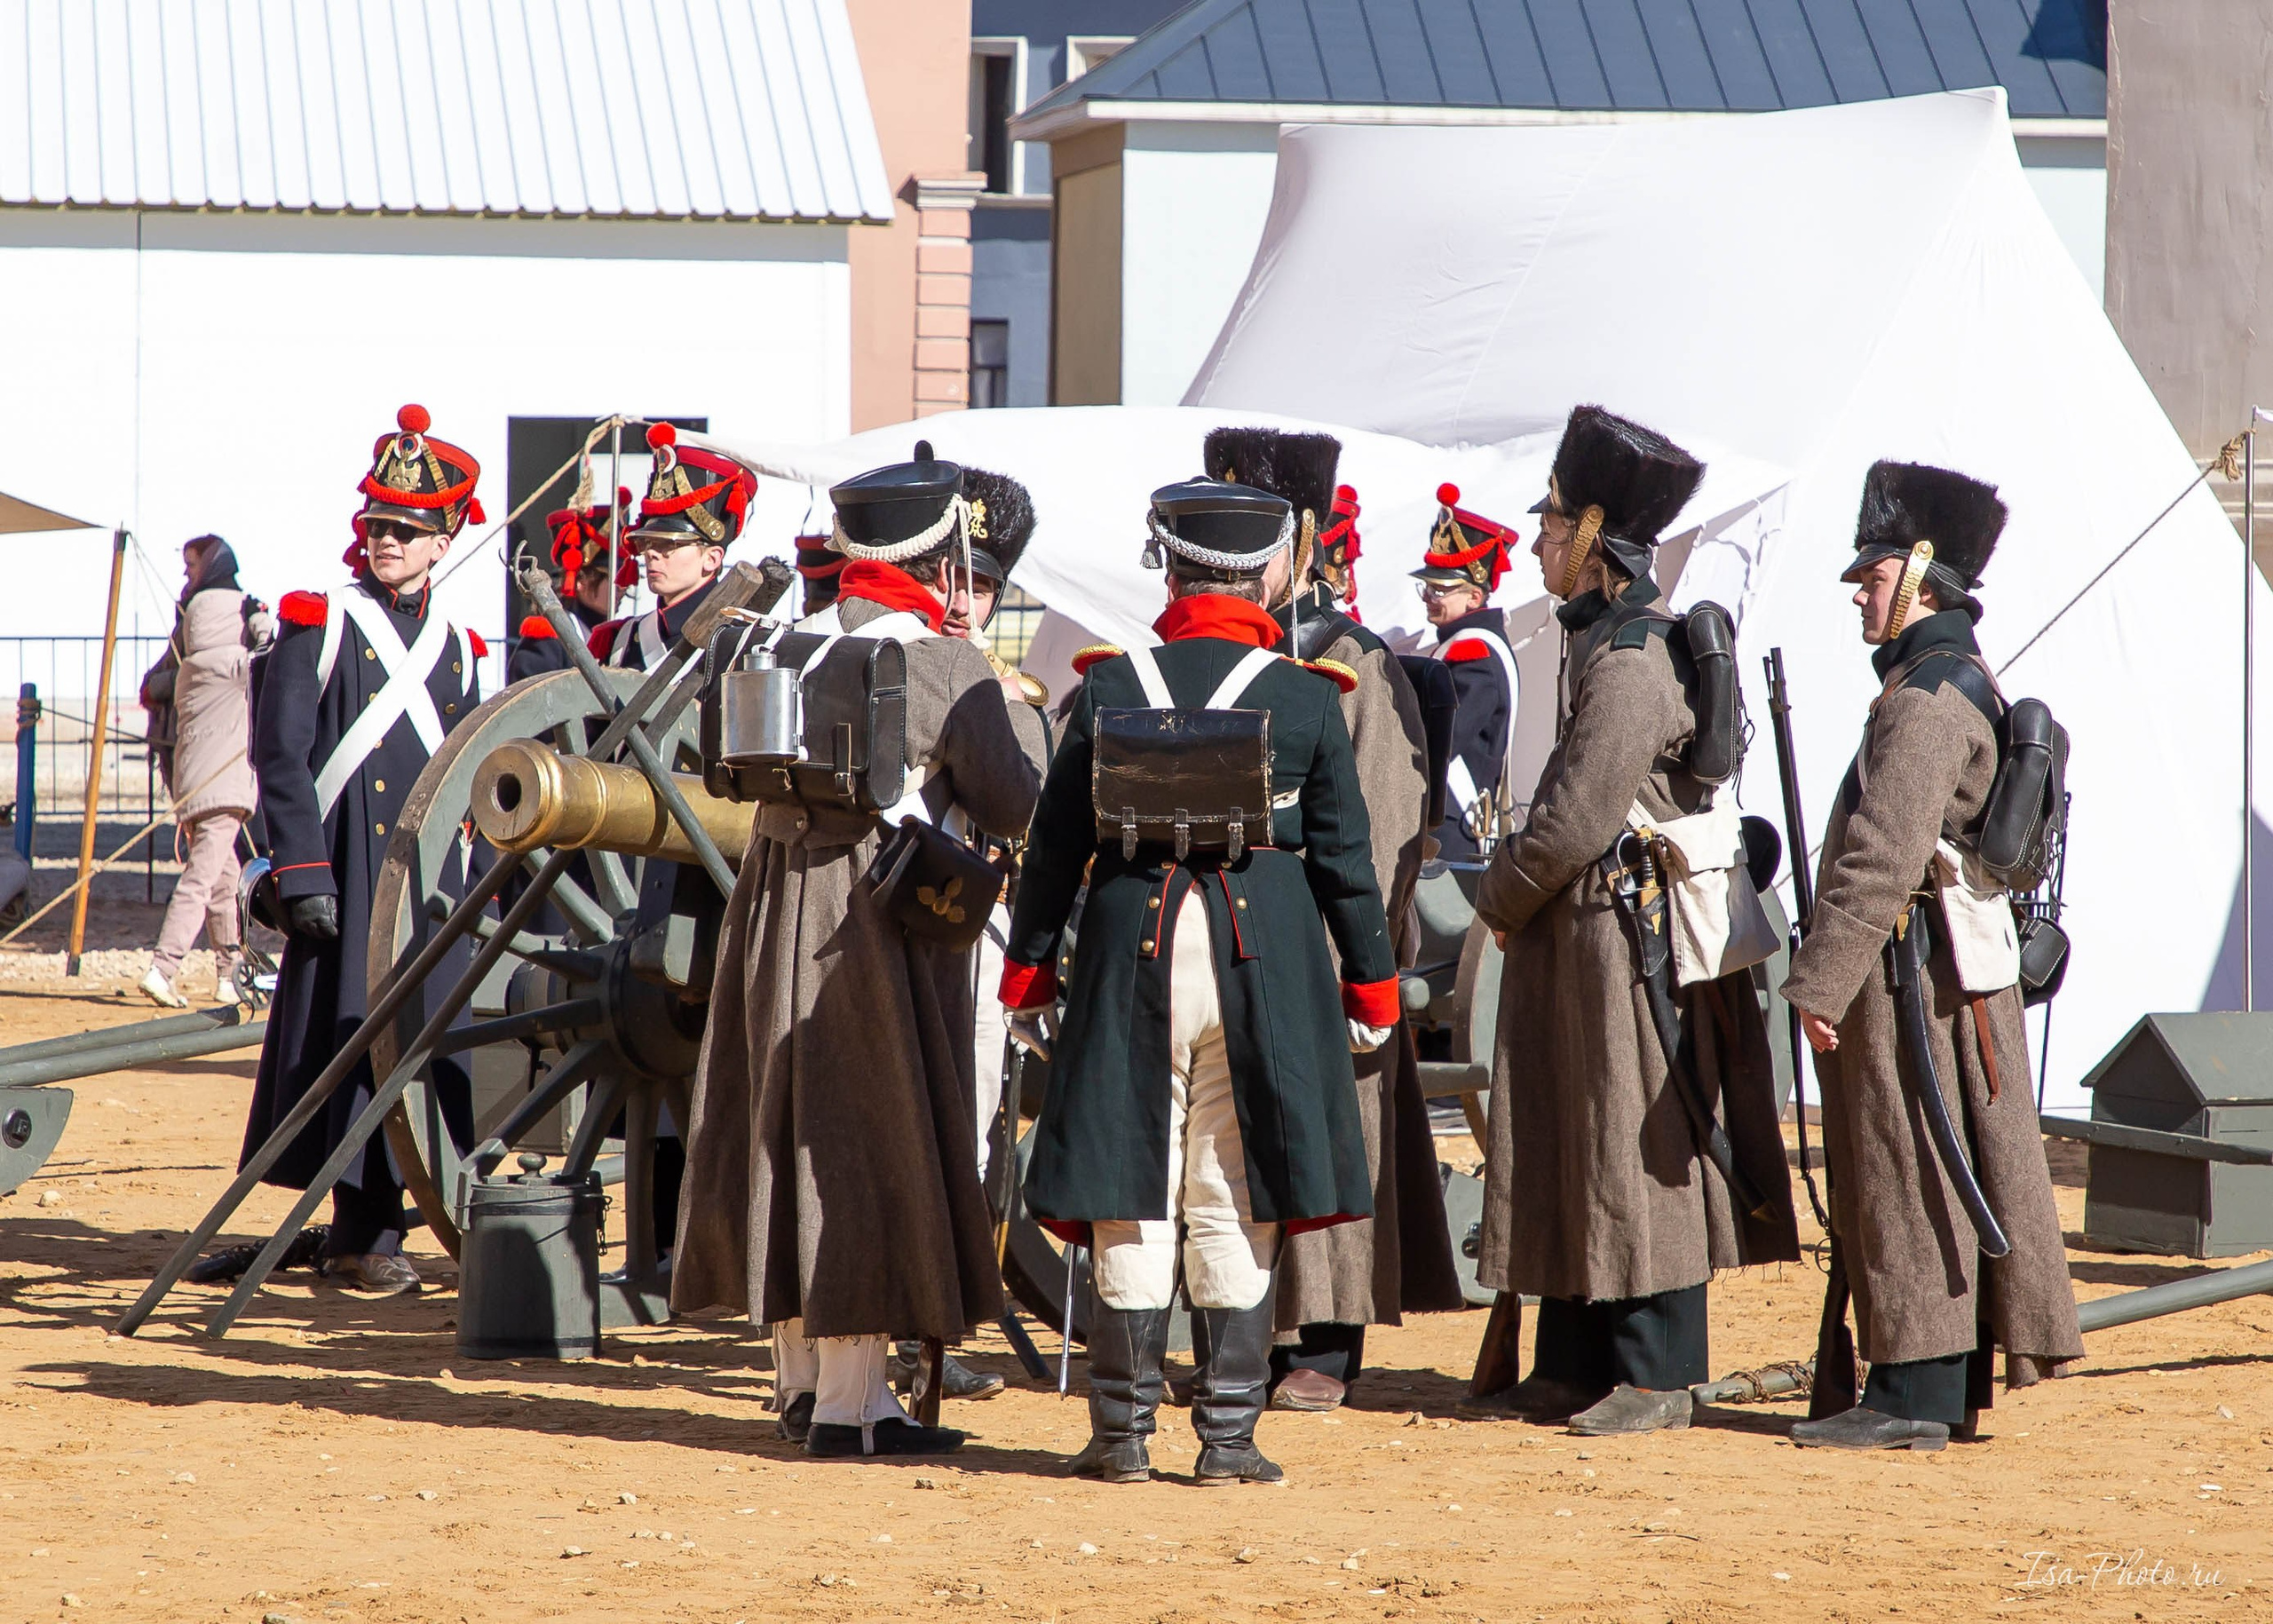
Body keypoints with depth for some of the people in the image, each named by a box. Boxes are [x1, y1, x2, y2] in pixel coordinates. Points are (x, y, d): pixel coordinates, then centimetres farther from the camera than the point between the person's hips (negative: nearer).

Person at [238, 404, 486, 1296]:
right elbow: (280, 757, -6)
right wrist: (302, 877, -13)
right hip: (346, 877, -5)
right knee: (355, 1038, -4)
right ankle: (364, 1232, 3)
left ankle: (370, 1224, 10)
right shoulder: (320, 622, 0)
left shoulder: (456, 646, 15)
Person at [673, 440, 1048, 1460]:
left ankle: (805, 1378, 28)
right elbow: (1014, 808, -9)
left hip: (776, 905, 7)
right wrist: (1025, 717, 8)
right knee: (874, 1142, -3)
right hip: (884, 916, -7)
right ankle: (847, 1404, -4)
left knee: (792, 1130, 16)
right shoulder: (949, 669, -13)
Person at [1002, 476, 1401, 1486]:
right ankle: (1228, 1437, 6)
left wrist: (1028, 964, 12)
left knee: (1132, 1197, 6)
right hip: (1265, 952, -1)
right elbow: (1344, 853, 1)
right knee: (1233, 1205, 5)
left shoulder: (1110, 685, 0)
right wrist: (1372, 978, 10)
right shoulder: (1305, 697, -3)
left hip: (1132, 949, 1)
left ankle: (1123, 1433, 8)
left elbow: (1057, 841, 3)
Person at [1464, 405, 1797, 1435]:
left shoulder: (1633, 661, -19)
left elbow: (1577, 818, -21)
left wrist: (1500, 900, -7)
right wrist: (1516, 895, 11)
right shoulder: (1601, 640, 13)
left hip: (1634, 937, -10)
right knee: (1566, 1149, 13)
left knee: (1640, 1151, -4)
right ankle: (1576, 1367, 19)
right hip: (1580, 935, 10)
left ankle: (1659, 1379, 2)